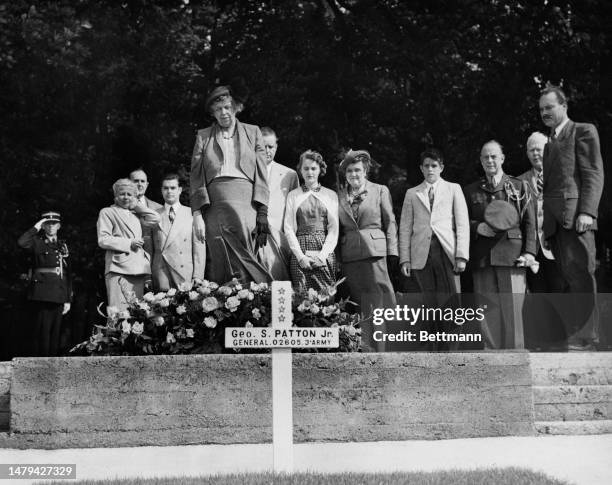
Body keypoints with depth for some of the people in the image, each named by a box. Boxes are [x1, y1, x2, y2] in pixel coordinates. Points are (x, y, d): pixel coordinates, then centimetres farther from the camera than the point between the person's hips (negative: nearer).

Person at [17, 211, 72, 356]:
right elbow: (22, 242, -21)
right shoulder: (37, 242, 5)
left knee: (55, 332, 5)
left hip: (58, 294, 5)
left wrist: (68, 300, 12)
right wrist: (36, 227, -10)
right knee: (42, 330, -8)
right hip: (42, 294, -5)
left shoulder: (63, 245, 17)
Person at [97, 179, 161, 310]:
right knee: (120, 310, -15)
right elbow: (103, 240, -3)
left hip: (138, 269, 5)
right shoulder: (107, 212, 8)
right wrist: (129, 243, -10)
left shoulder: (135, 213, 25)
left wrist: (136, 205, 15)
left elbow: (155, 219, 12)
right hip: (119, 269, -5)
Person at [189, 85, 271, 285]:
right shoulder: (203, 136, 16)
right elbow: (196, 177, 9)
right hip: (214, 205, 1)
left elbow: (261, 174, 10)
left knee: (246, 263, -11)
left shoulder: (253, 133, 16)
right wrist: (197, 214, -3)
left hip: (246, 204, 0)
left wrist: (262, 211, -2)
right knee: (220, 265, -6)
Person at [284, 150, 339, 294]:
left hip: (325, 251, 0)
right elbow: (288, 228, 6)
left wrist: (322, 255, -7)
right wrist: (300, 256, -6)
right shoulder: (293, 195, 11)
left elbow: (334, 229, 6)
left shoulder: (331, 195, 11)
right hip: (300, 251, 0)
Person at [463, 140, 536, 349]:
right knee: (487, 309, -1)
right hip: (482, 258, 1)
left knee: (512, 307, -5)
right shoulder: (471, 191, 15)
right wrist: (477, 227, -6)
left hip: (511, 255, -1)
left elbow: (529, 222, 8)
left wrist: (529, 252, -3)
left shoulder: (519, 187, 11)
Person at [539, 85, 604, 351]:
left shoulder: (583, 131, 5)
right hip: (554, 218, 7)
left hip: (574, 213, -7)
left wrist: (587, 211, -17)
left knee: (579, 273, -12)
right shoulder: (550, 142, 27)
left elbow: (594, 174, -5)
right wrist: (544, 217, 10)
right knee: (568, 277, 3)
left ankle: (584, 336, -14)